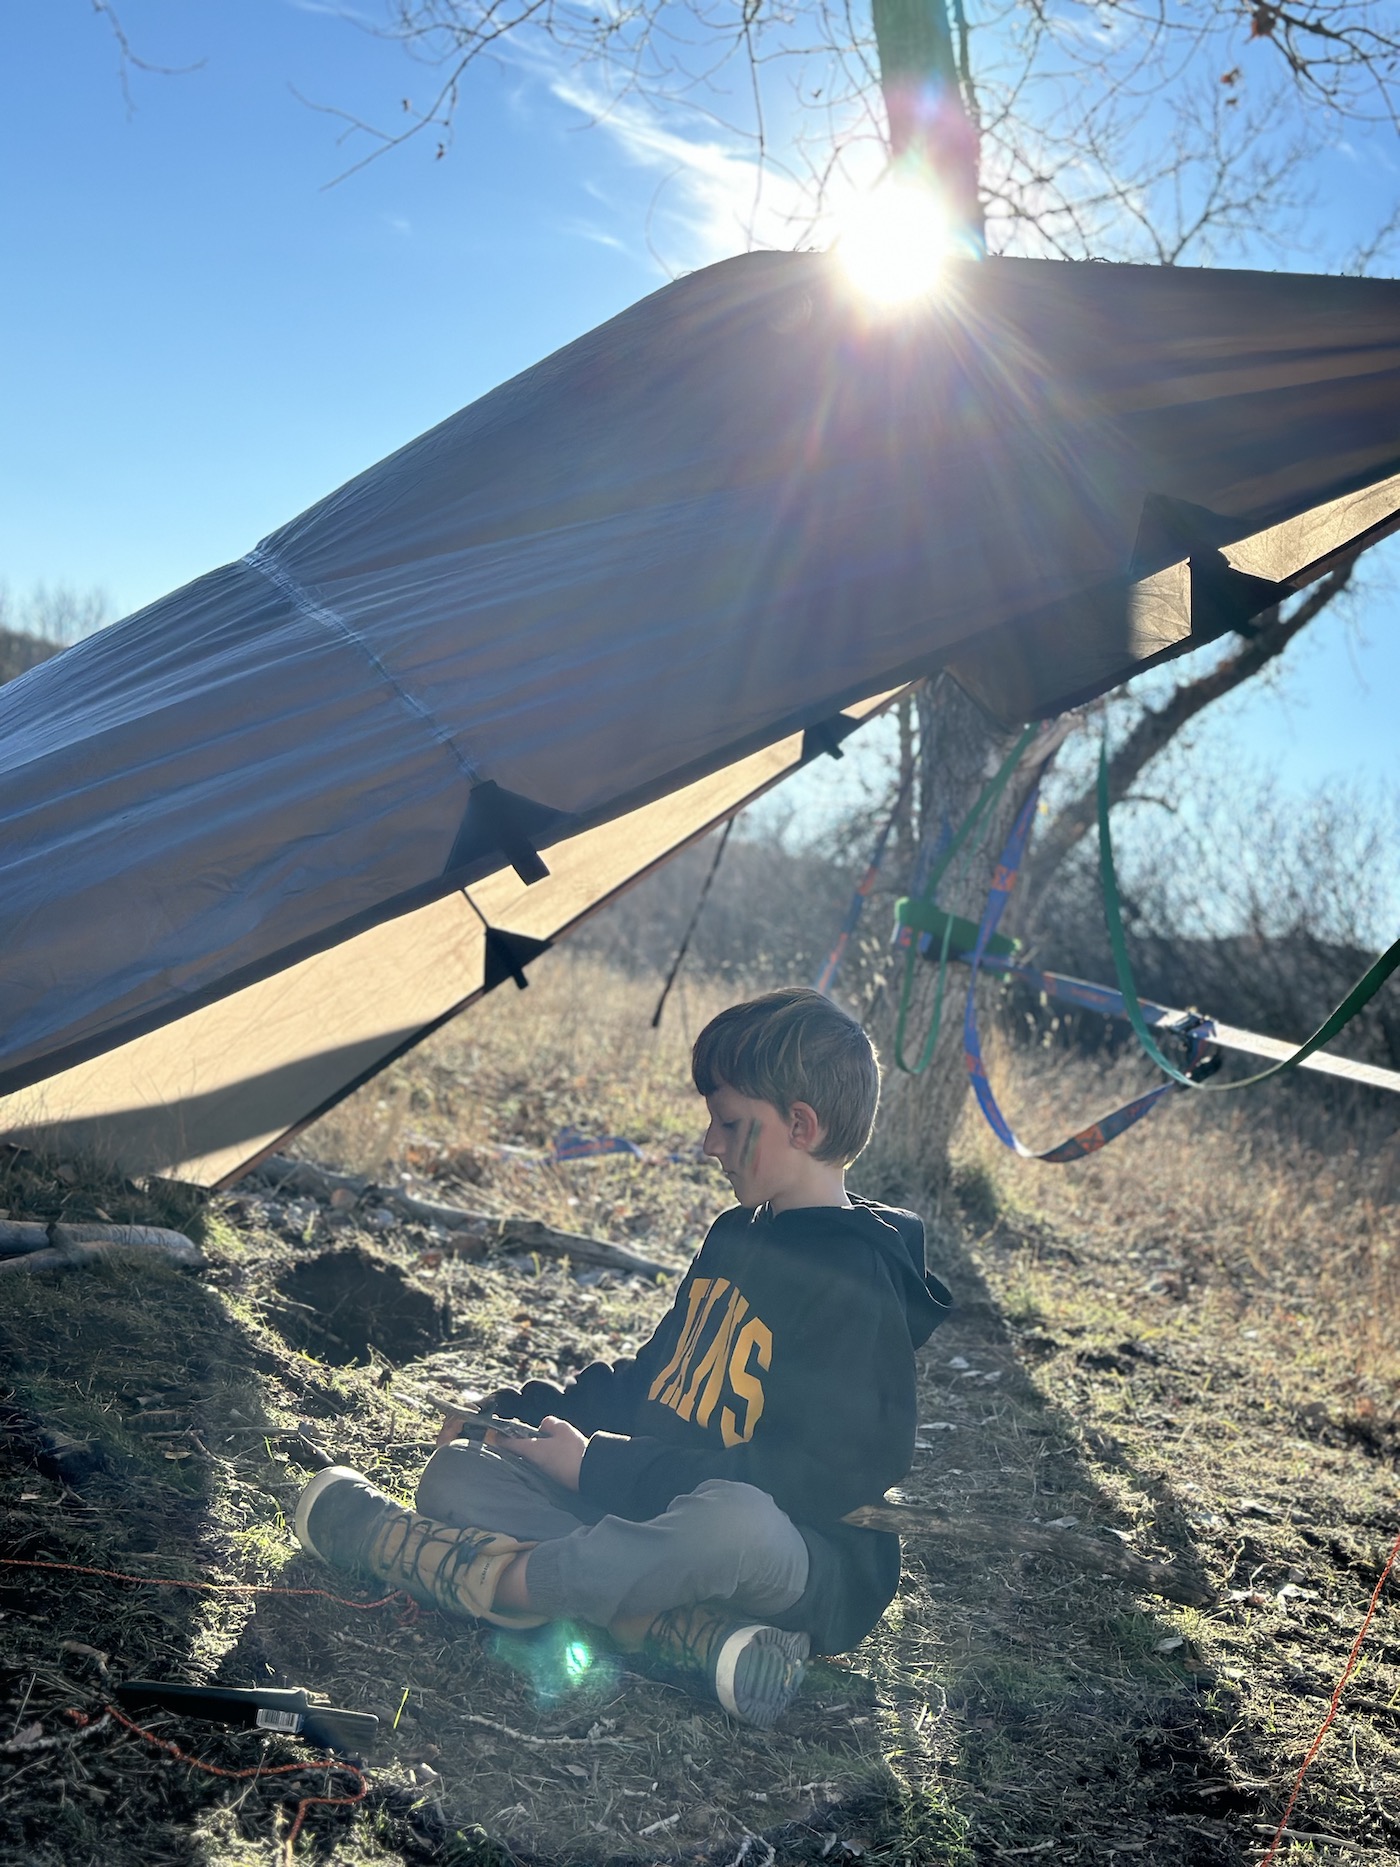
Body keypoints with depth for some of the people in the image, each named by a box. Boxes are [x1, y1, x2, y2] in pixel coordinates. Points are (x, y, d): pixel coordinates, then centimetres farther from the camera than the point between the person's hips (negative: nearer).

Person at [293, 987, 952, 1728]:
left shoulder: (855, 1283, -18)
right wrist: (523, 1411, 7)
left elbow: (817, 1478, -24)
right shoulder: (735, 1236, 10)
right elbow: (654, 1375, 21)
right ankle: (696, 1633, -25)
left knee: (737, 1522, -44)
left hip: (810, 1571, -9)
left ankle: (384, 1542, -29)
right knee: (456, 1474, -3)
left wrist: (601, 1468, -22)